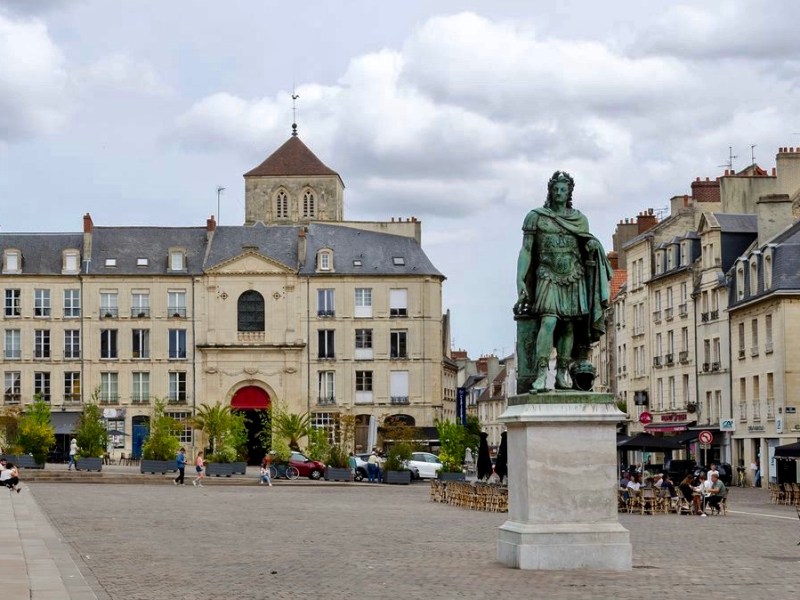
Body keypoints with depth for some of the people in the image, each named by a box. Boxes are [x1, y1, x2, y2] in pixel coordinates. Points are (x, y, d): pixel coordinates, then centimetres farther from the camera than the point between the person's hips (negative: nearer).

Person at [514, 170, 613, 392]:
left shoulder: (579, 219, 13)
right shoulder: (536, 217, 4)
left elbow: (586, 249, 24)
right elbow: (526, 251, 1)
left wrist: (592, 245, 2)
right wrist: (521, 280, -7)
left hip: (574, 278, 4)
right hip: (548, 277, -4)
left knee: (569, 325, 0)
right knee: (549, 321, -20)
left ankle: (563, 372, 8)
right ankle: (541, 374, -24)